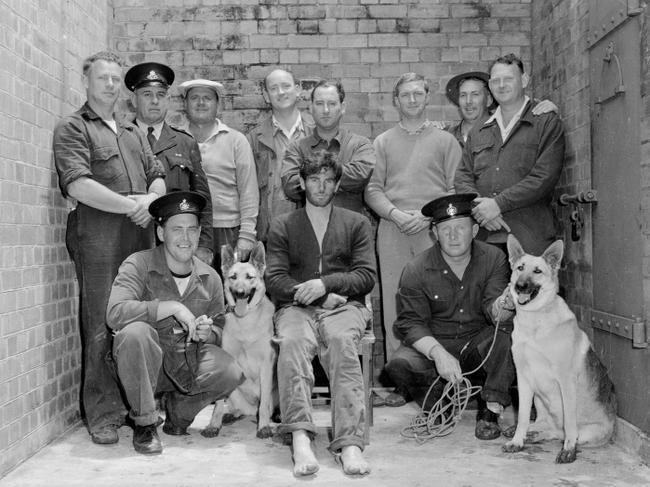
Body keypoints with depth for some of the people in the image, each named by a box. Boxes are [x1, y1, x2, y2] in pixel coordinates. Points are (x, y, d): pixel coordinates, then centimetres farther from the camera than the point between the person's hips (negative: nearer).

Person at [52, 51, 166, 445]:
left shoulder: (133, 132, 25)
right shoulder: (72, 129, 4)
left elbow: (158, 176, 19)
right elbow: (78, 185, -10)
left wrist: (151, 198, -4)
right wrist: (131, 205, -11)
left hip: (141, 238, 6)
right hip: (99, 239, -5)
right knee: (101, 328, -4)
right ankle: (102, 413, 4)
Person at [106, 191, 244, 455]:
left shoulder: (210, 278, 3)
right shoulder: (138, 265, -11)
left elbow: (220, 331, 10)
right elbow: (115, 313, -28)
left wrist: (207, 334, -16)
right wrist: (172, 307, -30)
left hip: (187, 362, 3)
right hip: (146, 364, -3)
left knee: (232, 372, -24)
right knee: (135, 332, -36)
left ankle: (178, 408, 9)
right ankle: (144, 424, -16)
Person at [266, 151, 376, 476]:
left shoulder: (356, 223, 19)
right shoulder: (282, 226, 18)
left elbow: (366, 276, 7)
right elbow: (274, 280, 6)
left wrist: (324, 283, -10)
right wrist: (312, 295, -9)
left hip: (344, 306, 0)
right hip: (297, 307, 1)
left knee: (342, 340, -35)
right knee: (292, 341, -35)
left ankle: (350, 443, -43)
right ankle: (300, 437, -43)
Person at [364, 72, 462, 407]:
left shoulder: (445, 140, 13)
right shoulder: (383, 142, 17)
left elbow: (456, 188, 6)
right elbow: (372, 189, 9)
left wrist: (428, 216, -9)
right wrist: (396, 214, -8)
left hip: (434, 229, -1)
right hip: (393, 229, 1)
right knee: (395, 304, -2)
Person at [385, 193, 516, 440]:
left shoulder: (494, 259, -7)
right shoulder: (416, 270, -10)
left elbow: (493, 313, -17)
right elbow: (411, 323, -12)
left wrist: (504, 305, -44)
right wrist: (438, 352, -31)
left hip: (479, 342, 0)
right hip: (432, 344, 0)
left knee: (507, 331, -31)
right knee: (399, 365, -29)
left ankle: (491, 410, -17)